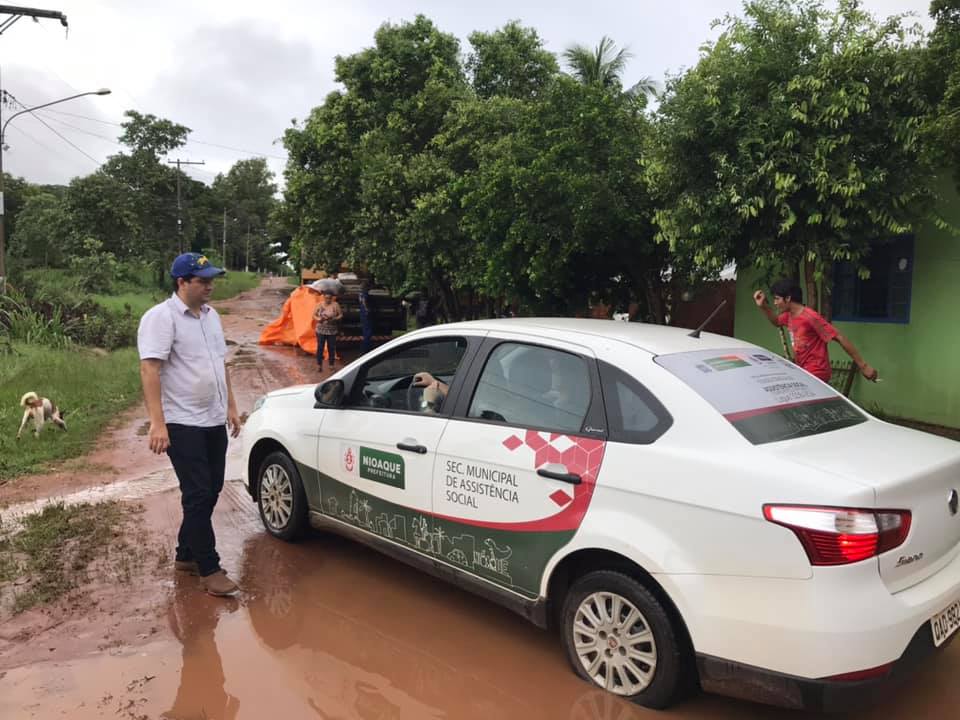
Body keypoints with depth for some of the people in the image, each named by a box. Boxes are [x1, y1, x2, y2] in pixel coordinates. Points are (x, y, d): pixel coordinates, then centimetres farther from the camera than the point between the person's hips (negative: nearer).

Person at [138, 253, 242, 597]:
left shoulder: (210, 315, 12)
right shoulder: (161, 317, -14)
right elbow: (149, 369, -21)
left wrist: (231, 406, 18)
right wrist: (157, 423, -28)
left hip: (214, 421, 8)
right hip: (183, 424, -8)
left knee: (210, 492, 14)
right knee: (198, 496, -4)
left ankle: (186, 555, 29)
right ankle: (209, 570, 5)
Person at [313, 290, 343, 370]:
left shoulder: (335, 305, -4)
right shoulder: (319, 304, -2)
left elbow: (340, 314, 2)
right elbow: (314, 315, 3)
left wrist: (334, 319, -16)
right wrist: (319, 319, -17)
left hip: (332, 330, 0)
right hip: (321, 330, 0)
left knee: (331, 347, 6)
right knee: (320, 347, 0)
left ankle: (331, 364, 20)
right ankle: (319, 364, 10)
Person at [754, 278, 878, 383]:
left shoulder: (811, 317, -22)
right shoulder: (789, 315, 3)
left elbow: (840, 339, -21)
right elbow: (776, 322, 26)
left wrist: (863, 366, -21)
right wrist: (763, 306, 8)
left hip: (816, 375, -8)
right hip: (802, 372, 8)